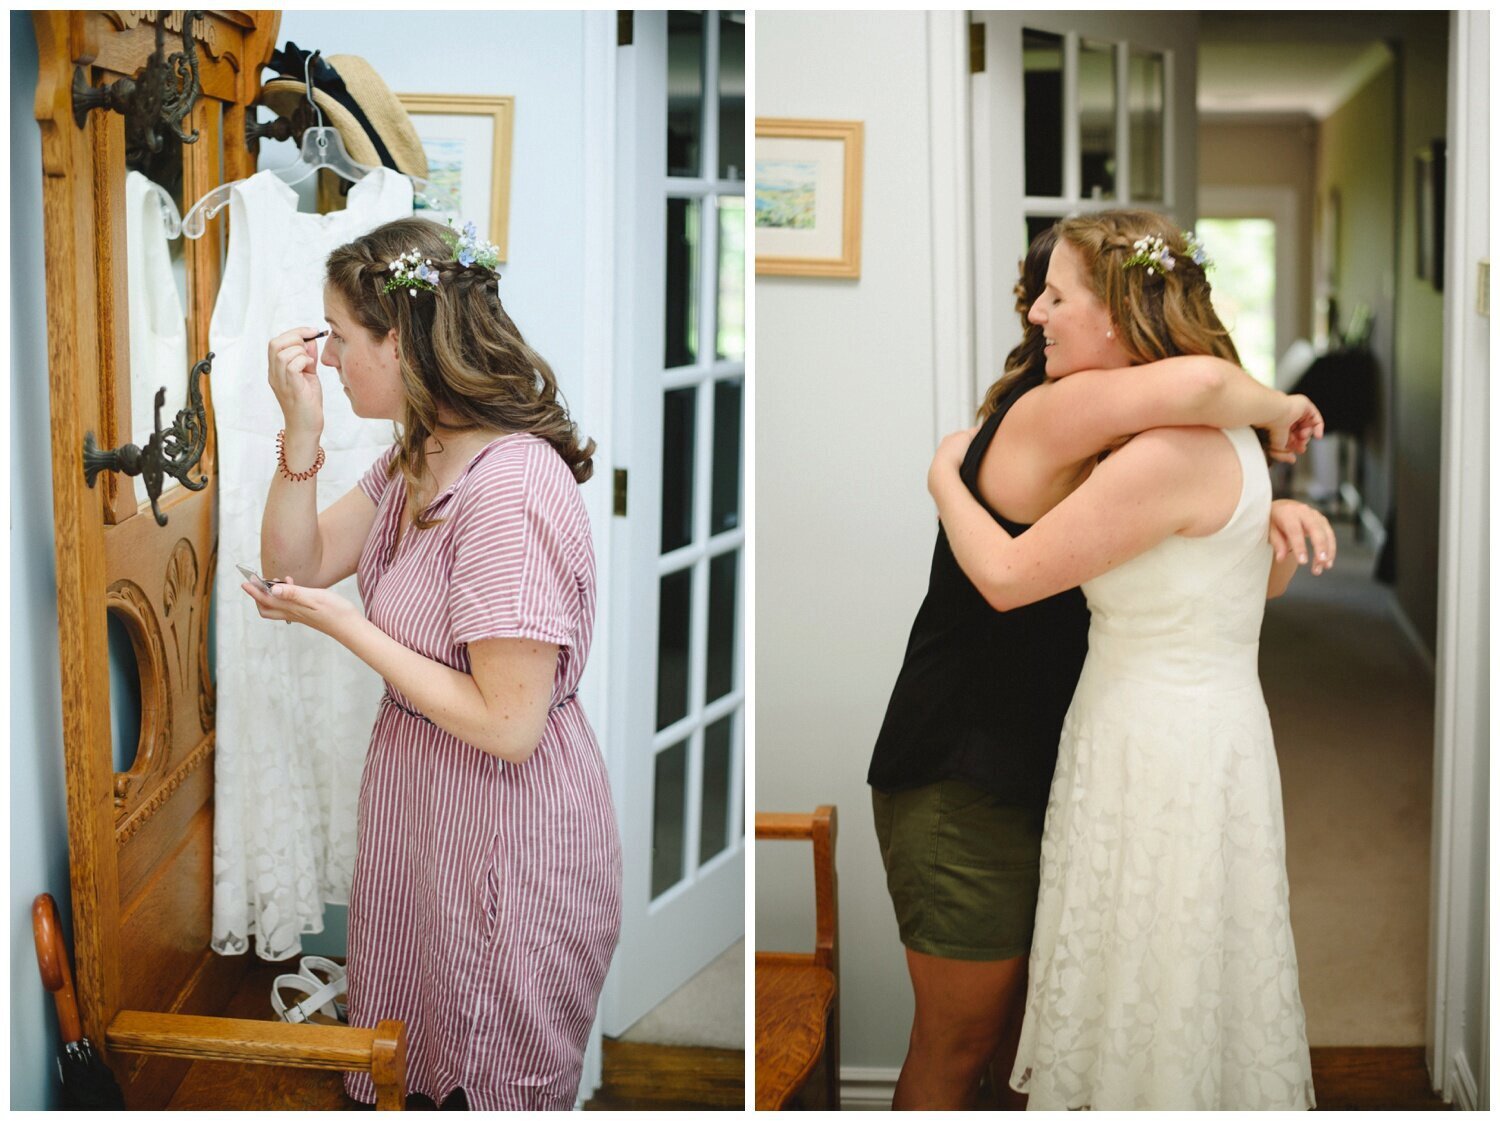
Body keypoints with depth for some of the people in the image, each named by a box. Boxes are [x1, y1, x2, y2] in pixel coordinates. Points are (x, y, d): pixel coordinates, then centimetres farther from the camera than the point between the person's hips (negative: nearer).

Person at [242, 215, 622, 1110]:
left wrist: (343, 624, -20)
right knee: (405, 1068, 25)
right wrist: (302, 432, -9)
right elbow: (301, 564, 6)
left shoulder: (512, 489, -29)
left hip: (505, 835, -9)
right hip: (417, 795, 9)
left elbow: (508, 724, -28)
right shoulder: (419, 459, 2)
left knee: (485, 1085, 13)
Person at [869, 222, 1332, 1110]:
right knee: (959, 1043, 5)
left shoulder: (1103, 445, 8)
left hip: (1039, 776, 9)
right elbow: (1198, 384, -39)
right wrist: (1277, 407, -18)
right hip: (965, 792, -9)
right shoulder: (1039, 416, -21)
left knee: (1035, 1028, 21)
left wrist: (1270, 508, -9)